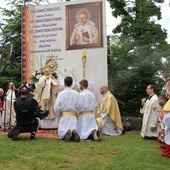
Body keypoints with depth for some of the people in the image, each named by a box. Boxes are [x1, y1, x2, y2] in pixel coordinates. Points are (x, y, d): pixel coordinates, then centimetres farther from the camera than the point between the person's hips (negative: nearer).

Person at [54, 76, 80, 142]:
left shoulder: (61, 93, -8)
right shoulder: (76, 94, -2)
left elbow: (56, 107, -7)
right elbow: (78, 106, 1)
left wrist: (59, 116, 9)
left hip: (63, 115, -2)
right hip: (73, 116, 2)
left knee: (61, 135, 6)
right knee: (73, 131, 11)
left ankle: (67, 132, -29)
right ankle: (74, 132, -25)